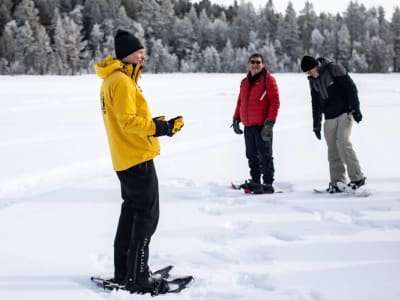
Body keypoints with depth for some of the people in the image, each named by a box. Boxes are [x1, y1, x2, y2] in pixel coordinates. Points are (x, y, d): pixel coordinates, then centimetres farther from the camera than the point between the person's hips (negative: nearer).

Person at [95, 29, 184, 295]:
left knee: (132, 211, 17)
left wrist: (155, 124, 8)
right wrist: (161, 128, -23)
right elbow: (128, 121, -23)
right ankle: (138, 278, -3)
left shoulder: (112, 80, 14)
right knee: (147, 215, -5)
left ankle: (123, 271, 24)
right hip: (137, 157, -10)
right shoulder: (122, 81, -17)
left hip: (126, 158, 10)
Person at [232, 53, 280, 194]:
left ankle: (268, 184, 0)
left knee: (265, 156, -4)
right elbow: (240, 102, 24)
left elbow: (275, 102, -10)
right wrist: (236, 119, 17)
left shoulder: (268, 80, -5)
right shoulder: (245, 82, 15)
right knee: (251, 156, 12)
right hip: (248, 126, 7)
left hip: (262, 126, -7)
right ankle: (255, 182, 21)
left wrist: (269, 123, -16)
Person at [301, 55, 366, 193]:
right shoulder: (313, 80, 10)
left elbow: (351, 88, -11)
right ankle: (337, 182, 5)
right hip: (329, 118, 6)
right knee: (332, 150, 0)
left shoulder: (334, 69, -10)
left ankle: (357, 178, -15)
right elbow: (316, 103, 19)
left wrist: (355, 109, -16)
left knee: (342, 142, -20)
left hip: (345, 113, -6)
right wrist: (316, 124, 18)